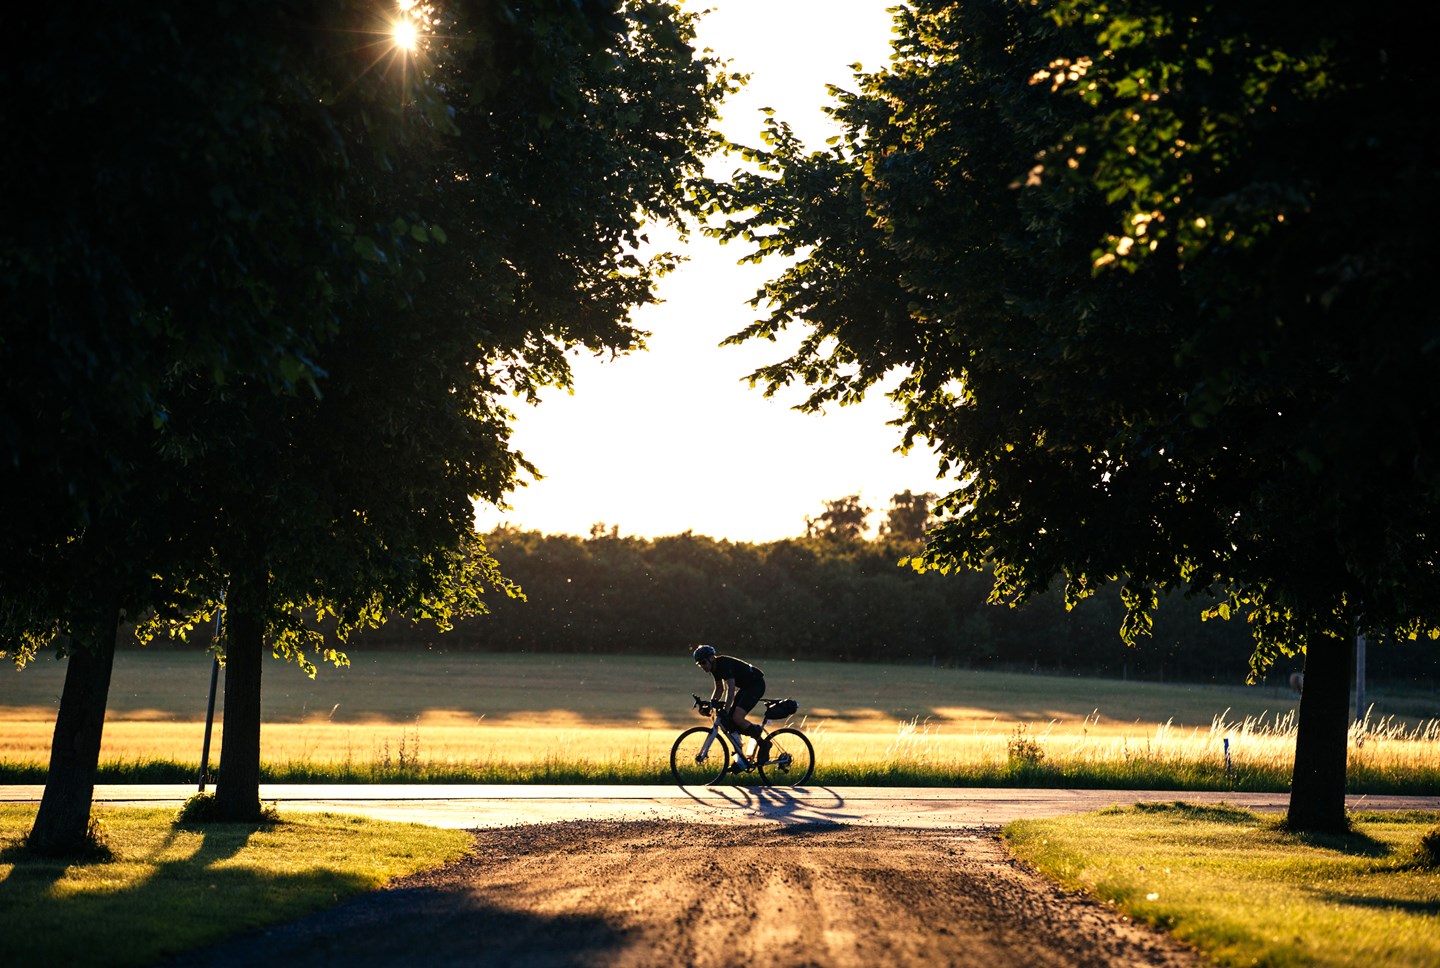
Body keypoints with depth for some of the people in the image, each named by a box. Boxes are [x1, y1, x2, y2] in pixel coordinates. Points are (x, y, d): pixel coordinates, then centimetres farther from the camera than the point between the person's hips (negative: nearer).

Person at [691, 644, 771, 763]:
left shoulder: (724, 664, -25)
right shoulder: (715, 667, 4)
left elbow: (731, 689, -31)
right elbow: (719, 689, 15)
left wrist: (726, 711, -36)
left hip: (756, 684, -10)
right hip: (745, 687, 10)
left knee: (737, 718, -22)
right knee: (730, 722, 0)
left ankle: (763, 744, -5)